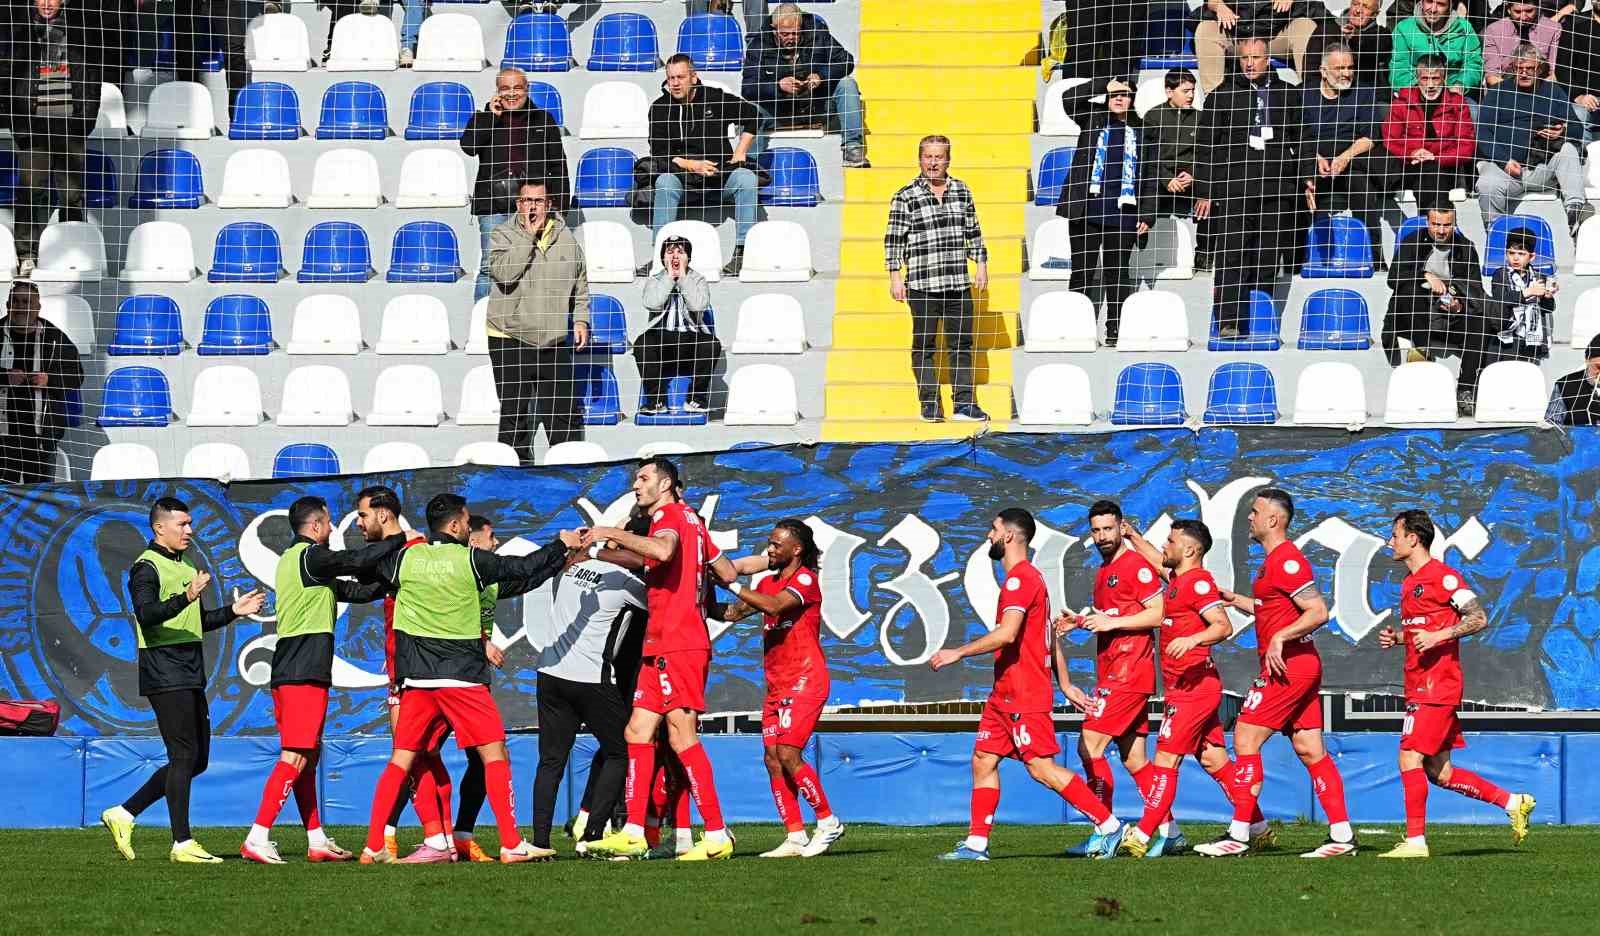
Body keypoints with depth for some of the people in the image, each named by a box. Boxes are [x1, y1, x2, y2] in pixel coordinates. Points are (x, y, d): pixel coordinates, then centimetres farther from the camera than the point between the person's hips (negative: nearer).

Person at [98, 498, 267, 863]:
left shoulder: (186, 568, 21)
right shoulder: (147, 567, -8)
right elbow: (146, 614, -23)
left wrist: (233, 611, 15)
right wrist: (185, 598, -36)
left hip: (190, 675, 9)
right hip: (165, 674, -9)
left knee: (197, 759, 9)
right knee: (184, 757, -10)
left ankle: (124, 815, 15)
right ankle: (183, 844, -7)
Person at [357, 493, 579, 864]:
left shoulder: (405, 558, 5)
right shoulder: (470, 559, -5)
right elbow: (524, 568, 1)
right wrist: (562, 545, 15)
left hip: (417, 679, 4)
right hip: (462, 676, -4)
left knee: (401, 760, 8)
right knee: (494, 753, 1)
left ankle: (373, 846, 3)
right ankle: (511, 844, -5)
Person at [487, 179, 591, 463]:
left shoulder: (565, 238, 7)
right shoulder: (503, 236, -3)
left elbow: (581, 284, 18)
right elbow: (503, 272, -22)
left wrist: (581, 319, 7)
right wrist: (528, 235, -18)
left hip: (554, 342, 3)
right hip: (511, 340, -3)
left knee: (566, 412, 5)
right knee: (515, 413, 2)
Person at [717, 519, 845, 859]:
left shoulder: (805, 579, -8)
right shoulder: (769, 583, 17)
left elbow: (774, 605, -25)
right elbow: (733, 613, 17)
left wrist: (732, 584, -22)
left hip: (804, 683, -8)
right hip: (776, 686, 8)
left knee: (788, 755, -16)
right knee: (773, 759, 0)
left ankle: (827, 821, -2)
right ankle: (795, 837, 3)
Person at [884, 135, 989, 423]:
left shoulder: (961, 191, 10)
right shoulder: (906, 197, -2)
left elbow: (973, 232, 17)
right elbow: (893, 239, -2)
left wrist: (981, 264, 11)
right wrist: (895, 277, -6)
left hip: (959, 283, 4)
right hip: (922, 285, -4)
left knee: (962, 342, 5)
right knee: (924, 345, 1)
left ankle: (964, 403, 9)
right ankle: (930, 405, 7)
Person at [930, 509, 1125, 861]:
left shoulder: (1020, 579, -15)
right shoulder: (1029, 577, 19)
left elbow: (1007, 633, -27)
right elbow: (1052, 637, 22)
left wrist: (958, 653, -20)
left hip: (1023, 695, -11)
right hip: (1006, 693, 11)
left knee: (1042, 768, -11)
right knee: (983, 759, 8)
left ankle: (1109, 826, -8)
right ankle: (976, 843, 9)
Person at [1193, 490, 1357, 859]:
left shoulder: (1285, 560, -14)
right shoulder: (1276, 559, 18)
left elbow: (1318, 611, -20)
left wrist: (1279, 638, -24)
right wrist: (1235, 599, 25)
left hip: (1287, 666, -10)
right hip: (1300, 666, 10)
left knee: (1246, 738, -7)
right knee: (1310, 750, 8)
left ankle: (1238, 835, -7)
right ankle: (1342, 835, 5)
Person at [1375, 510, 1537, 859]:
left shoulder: (1442, 576, -10)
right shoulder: (1410, 582, 18)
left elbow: (1479, 618, -13)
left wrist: (1438, 636, -23)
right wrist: (1395, 637, 10)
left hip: (1437, 684, -10)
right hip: (1419, 686, 10)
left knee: (1410, 757, -13)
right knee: (1439, 773, 9)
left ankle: (1415, 840, -10)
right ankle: (1513, 803, 19)